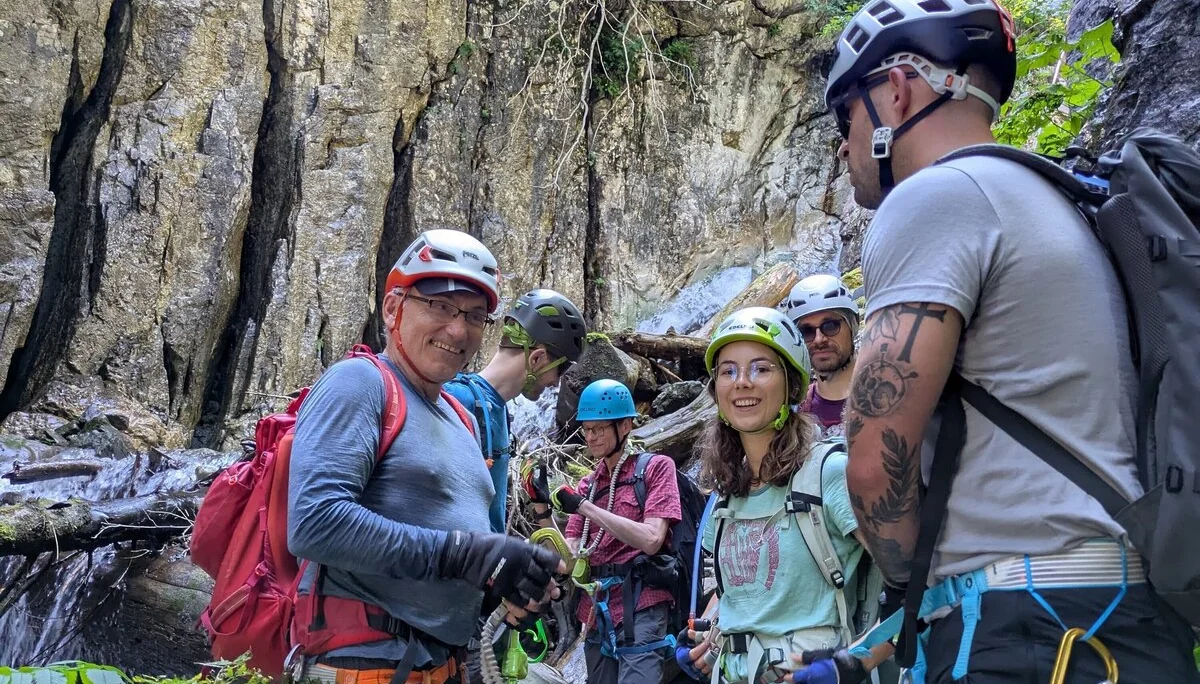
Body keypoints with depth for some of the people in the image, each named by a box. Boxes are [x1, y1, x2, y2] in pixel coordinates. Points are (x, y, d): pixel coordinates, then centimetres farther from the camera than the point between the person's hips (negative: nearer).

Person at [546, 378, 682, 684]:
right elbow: (571, 557, 7)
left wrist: (584, 506, -16)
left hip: (640, 607, -6)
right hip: (597, 611, 6)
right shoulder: (587, 484, 15)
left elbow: (651, 540, -14)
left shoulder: (655, 466, -1)